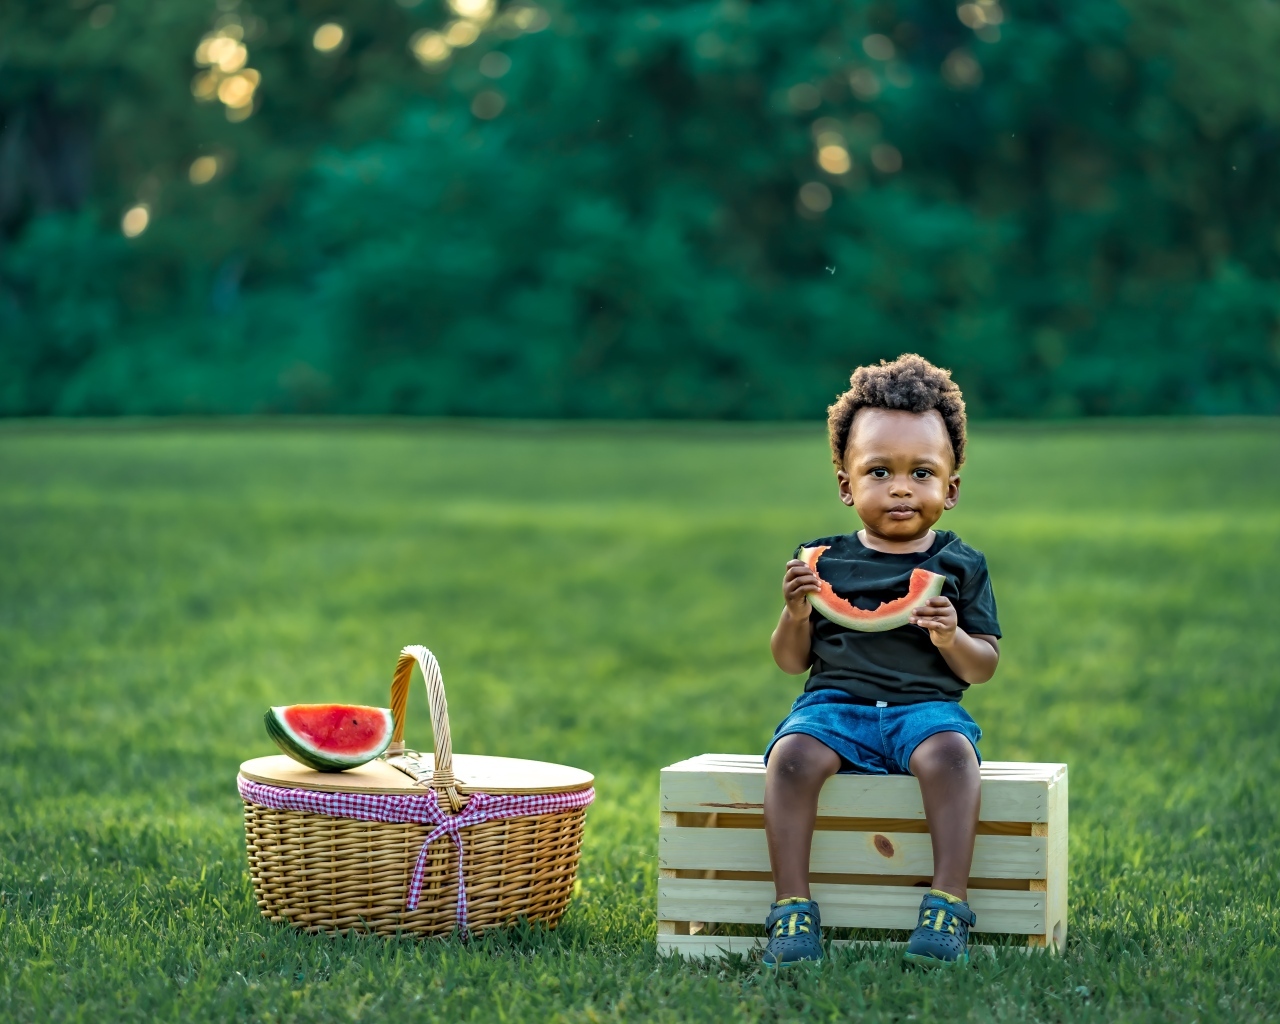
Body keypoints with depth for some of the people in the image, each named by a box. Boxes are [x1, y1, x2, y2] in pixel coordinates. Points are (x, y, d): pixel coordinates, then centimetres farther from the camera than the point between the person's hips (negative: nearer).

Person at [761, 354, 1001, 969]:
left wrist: (951, 638, -14)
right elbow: (791, 662, 13)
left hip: (927, 705, -1)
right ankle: (792, 906, -28)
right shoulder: (824, 562, 11)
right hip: (834, 703, 1)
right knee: (792, 755, -31)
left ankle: (948, 903, -34)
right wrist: (796, 614, -7)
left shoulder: (959, 566, 9)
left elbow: (984, 668, 8)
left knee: (949, 752, -36)